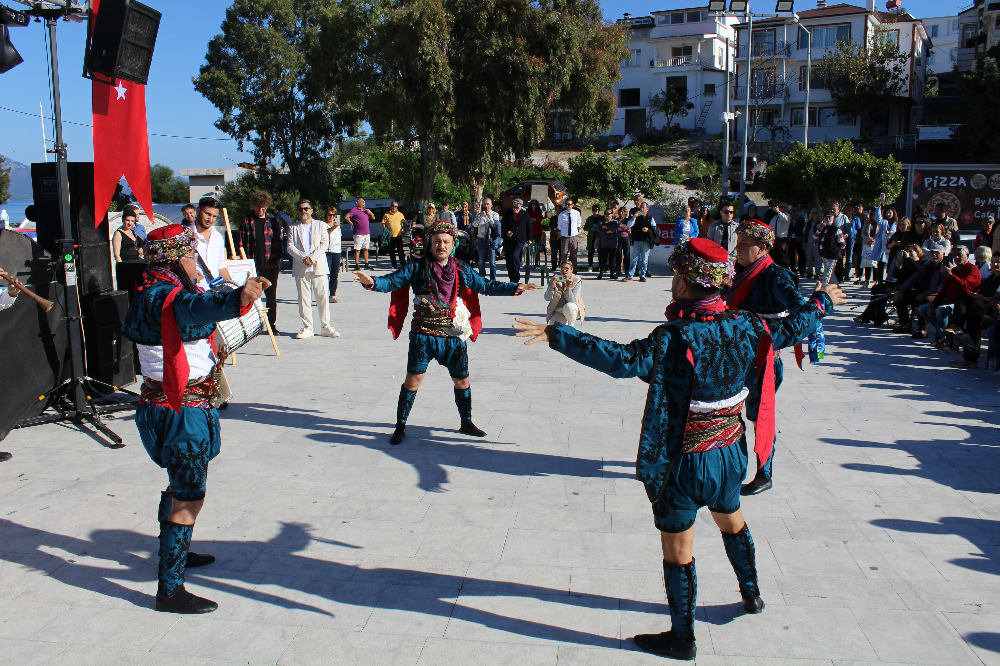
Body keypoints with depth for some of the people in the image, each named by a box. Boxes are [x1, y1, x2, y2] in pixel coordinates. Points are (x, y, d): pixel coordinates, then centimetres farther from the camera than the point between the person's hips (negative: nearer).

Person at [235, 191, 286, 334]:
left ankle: (272, 324, 12)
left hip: (270, 265, 0)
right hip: (252, 266, 0)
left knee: (271, 296, 4)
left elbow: (280, 241, 10)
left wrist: (279, 260, 2)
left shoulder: (274, 221, 9)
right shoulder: (246, 222, 8)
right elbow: (240, 243, 8)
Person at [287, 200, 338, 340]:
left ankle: (325, 327, 4)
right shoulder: (293, 228, 14)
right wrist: (303, 258, -13)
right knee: (303, 299, 1)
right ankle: (307, 328, 6)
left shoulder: (320, 225, 12)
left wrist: (312, 257, -13)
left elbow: (325, 243, -1)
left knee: (323, 297, -3)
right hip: (301, 269, 1)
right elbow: (290, 246, 2)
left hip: (319, 267, -1)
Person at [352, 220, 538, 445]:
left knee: (462, 379, 11)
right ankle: (400, 425, 13)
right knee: (413, 378, -2)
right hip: (423, 335, -3)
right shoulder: (417, 268, -4)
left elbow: (486, 287, 13)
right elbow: (391, 282, -7)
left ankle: (466, 422, 32)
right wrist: (372, 282, -28)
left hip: (453, 336, 3)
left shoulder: (462, 270, 5)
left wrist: (516, 288, 7)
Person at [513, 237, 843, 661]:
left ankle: (682, 638, 22)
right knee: (731, 521, 32)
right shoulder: (745, 326, -5)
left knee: (677, 550, 8)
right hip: (730, 454, 7)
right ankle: (751, 594, 53)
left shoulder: (674, 338, -25)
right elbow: (790, 329, 13)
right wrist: (822, 303, 33)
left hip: (683, 463, -7)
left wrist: (556, 336, -38)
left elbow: (622, 360, -38)